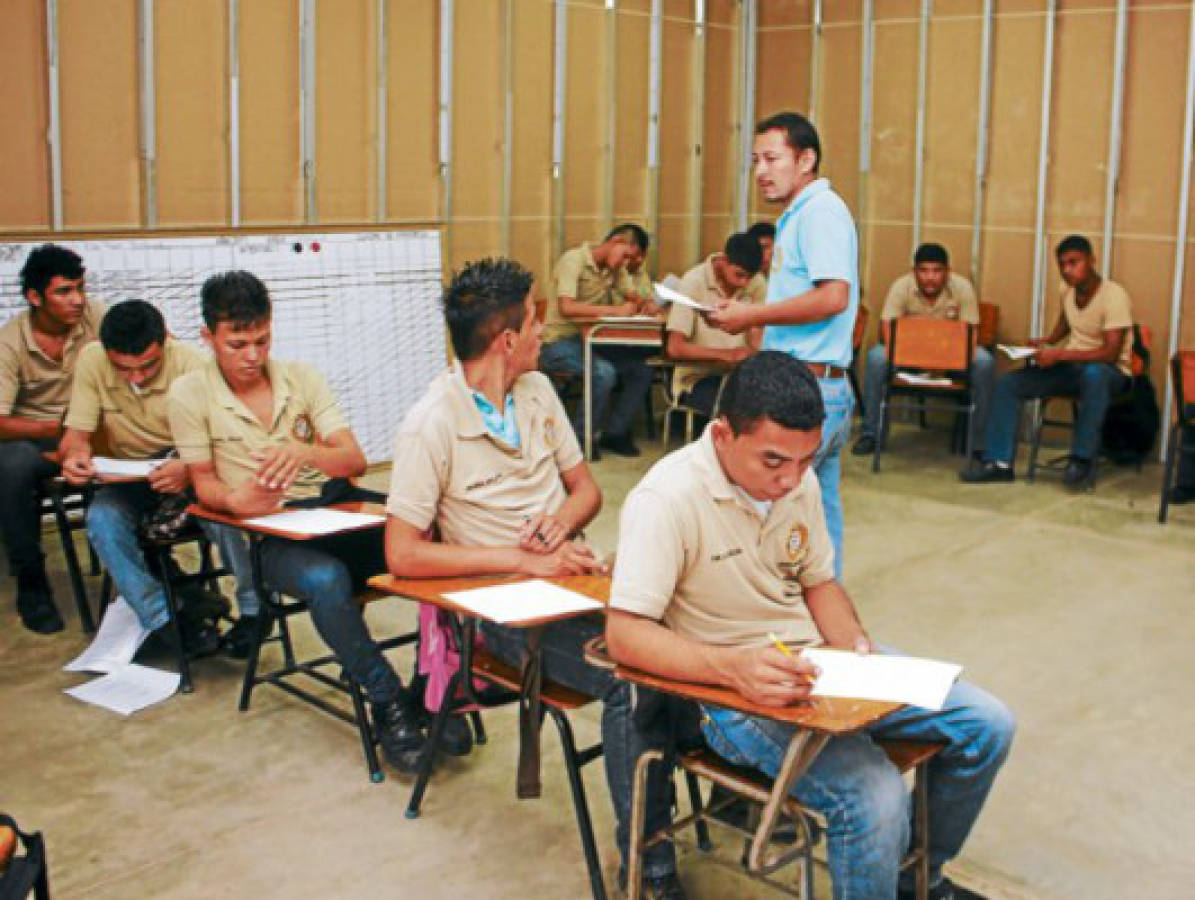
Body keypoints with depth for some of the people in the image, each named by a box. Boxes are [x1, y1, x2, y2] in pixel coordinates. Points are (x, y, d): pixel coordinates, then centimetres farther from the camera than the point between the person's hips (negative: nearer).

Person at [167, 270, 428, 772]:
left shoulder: (302, 378, 7)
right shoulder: (189, 394, 1)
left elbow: (355, 461, -1)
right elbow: (203, 482, 7)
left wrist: (308, 453, -24)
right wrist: (235, 500, -18)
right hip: (262, 532, -3)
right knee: (325, 579, -39)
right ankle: (387, 702, -23)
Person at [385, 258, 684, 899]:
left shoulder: (537, 390, 10)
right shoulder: (432, 425, -11)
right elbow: (403, 555, -14)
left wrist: (565, 517, -8)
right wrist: (524, 560, -19)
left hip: (570, 573, 6)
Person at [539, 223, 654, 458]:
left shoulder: (615, 268, 11)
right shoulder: (573, 260, -14)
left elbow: (633, 302, 12)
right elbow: (567, 307, -27)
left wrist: (640, 305, -13)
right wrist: (615, 310, -28)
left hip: (589, 340, 8)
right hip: (558, 342, -8)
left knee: (641, 370, -7)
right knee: (604, 372, -31)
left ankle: (614, 434, 6)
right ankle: (581, 438, -13)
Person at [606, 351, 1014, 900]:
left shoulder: (797, 481, 2)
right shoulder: (665, 500, -21)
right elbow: (624, 634, -25)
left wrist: (854, 645, -6)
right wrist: (733, 667, -39)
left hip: (815, 660, 8)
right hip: (732, 690, -7)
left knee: (987, 726, 2)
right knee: (874, 799, -30)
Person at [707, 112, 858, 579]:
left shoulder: (820, 210, -11)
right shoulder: (799, 216, 20)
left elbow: (834, 296, -23)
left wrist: (753, 315, -16)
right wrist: (748, 315, 10)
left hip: (809, 386, -10)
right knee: (819, 510, 13)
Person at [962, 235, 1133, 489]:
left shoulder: (1114, 296, -19)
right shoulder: (1069, 293, 3)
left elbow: (1111, 353, -27)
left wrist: (1059, 355, -30)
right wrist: (1046, 341, 7)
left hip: (1109, 371, -7)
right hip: (1072, 365, 7)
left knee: (1093, 374, -43)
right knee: (1007, 382, -11)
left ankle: (1081, 461, -33)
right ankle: (999, 462, -13)